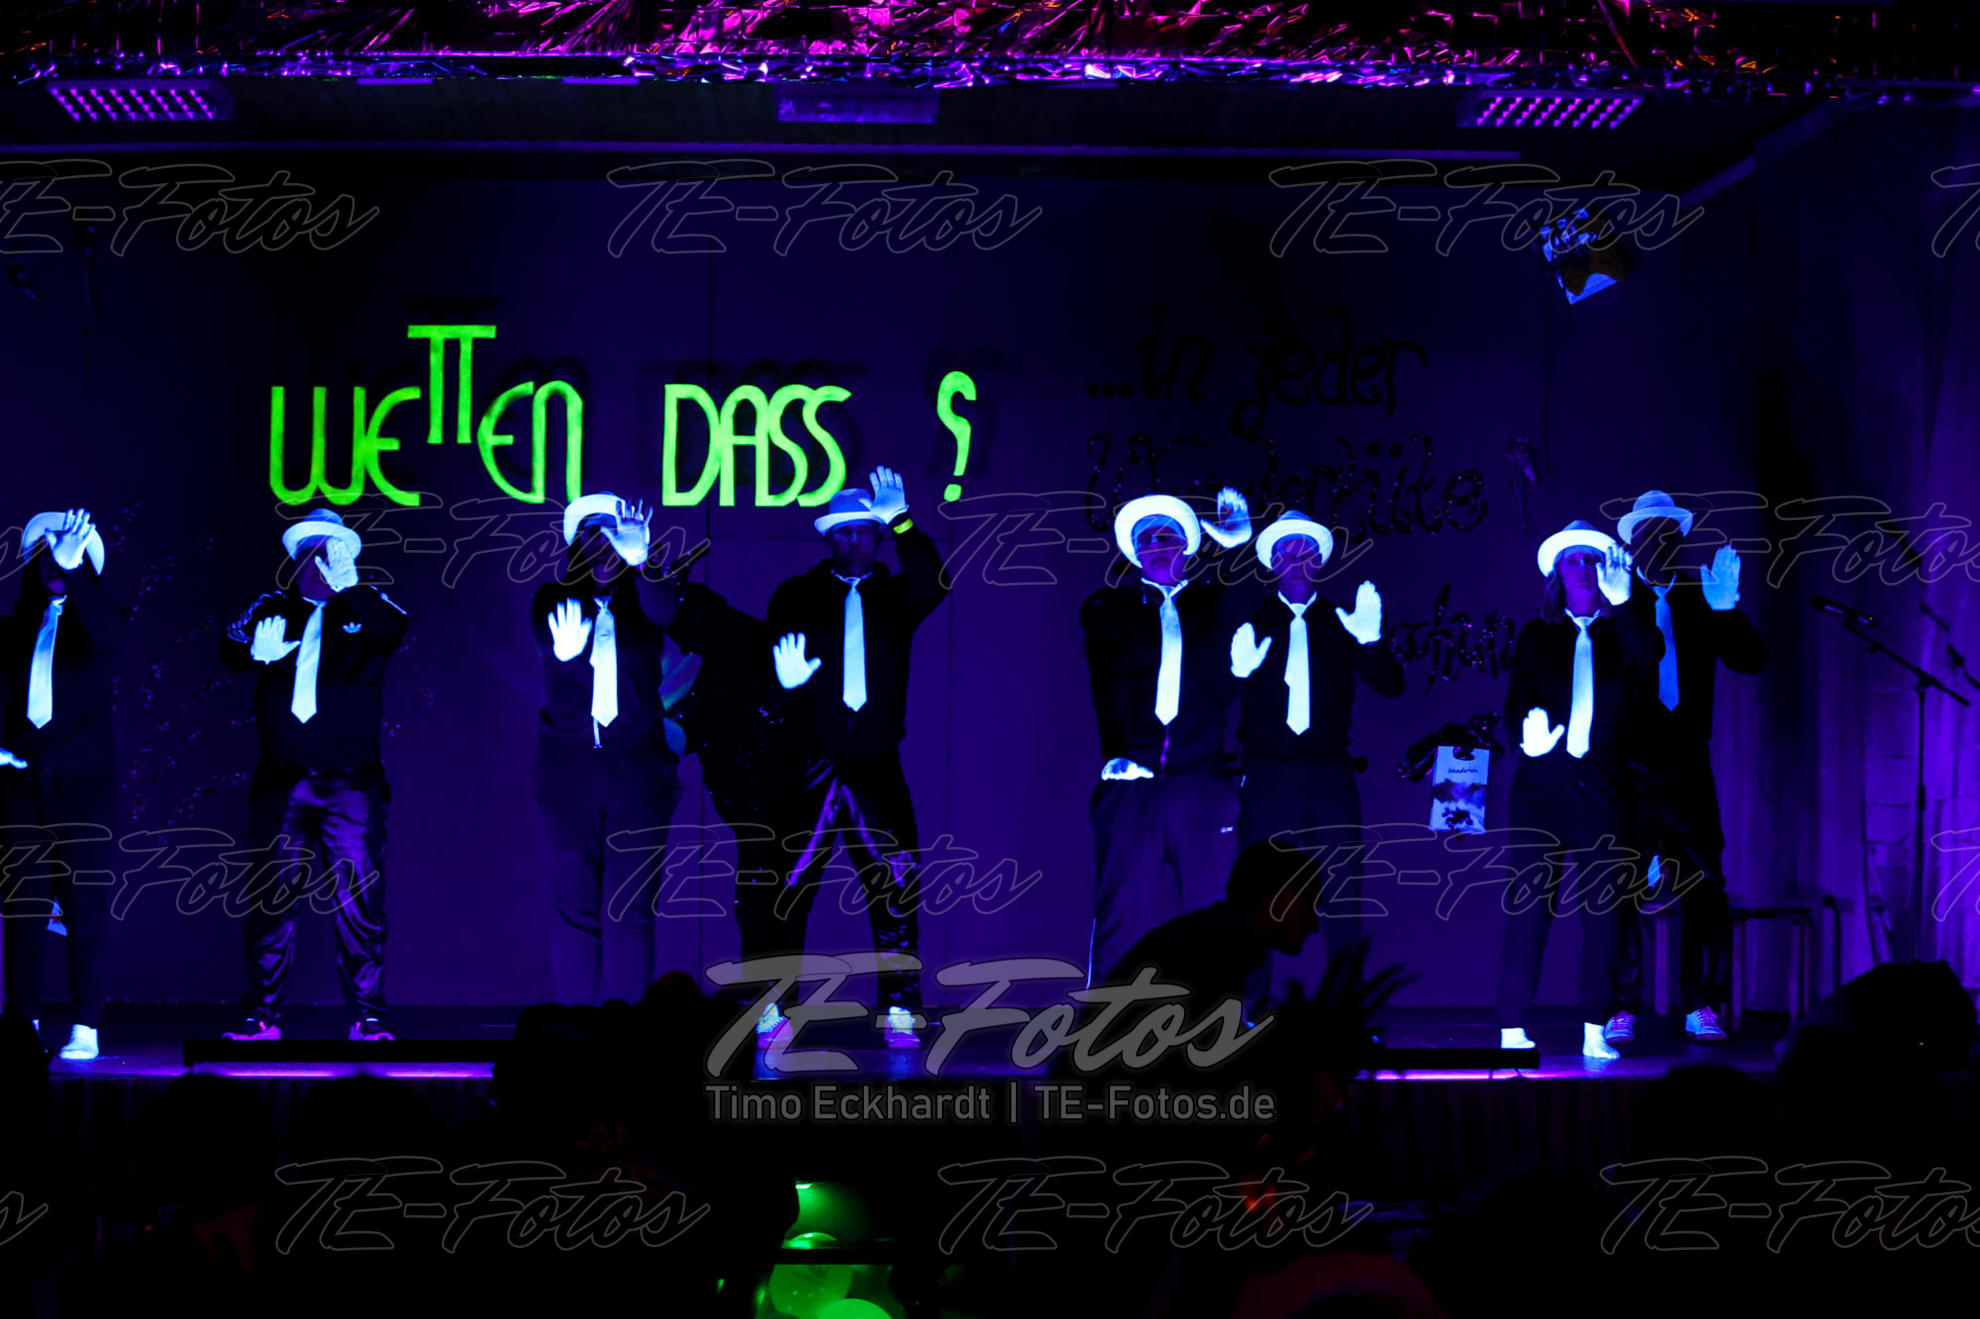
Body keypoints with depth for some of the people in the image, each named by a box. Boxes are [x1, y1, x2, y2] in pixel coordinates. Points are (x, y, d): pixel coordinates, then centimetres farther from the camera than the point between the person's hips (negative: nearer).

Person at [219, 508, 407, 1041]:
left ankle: (367, 1017, -1)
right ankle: (262, 1015, 9)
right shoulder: (273, 609, 13)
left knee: (360, 899, -6)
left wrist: (351, 585, -24)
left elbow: (393, 629, -12)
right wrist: (257, 652, -24)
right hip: (280, 782, 1)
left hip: (350, 782, -1)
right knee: (269, 898, 2)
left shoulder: (366, 610, 9)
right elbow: (230, 645, -2)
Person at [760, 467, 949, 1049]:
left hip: (877, 768, 1)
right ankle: (772, 1012, 1)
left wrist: (902, 523, -18)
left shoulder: (895, 596, 12)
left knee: (896, 892, -4)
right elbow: (768, 665, 4)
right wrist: (787, 682, -18)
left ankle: (900, 1012, 1)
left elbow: (934, 586, -9)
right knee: (787, 892, -4)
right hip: (810, 769, -1)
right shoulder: (796, 598, 10)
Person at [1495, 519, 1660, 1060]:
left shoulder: (1621, 635, 12)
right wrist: (1529, 728, -16)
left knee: (1604, 908, -2)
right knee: (1529, 904, -6)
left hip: (1602, 786, 0)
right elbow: (1515, 704, 6)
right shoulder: (1537, 636, 13)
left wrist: (1621, 603, -16)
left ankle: (1597, 1029, 2)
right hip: (1543, 782, 0)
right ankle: (1513, 1029, -6)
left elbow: (1647, 663, -10)